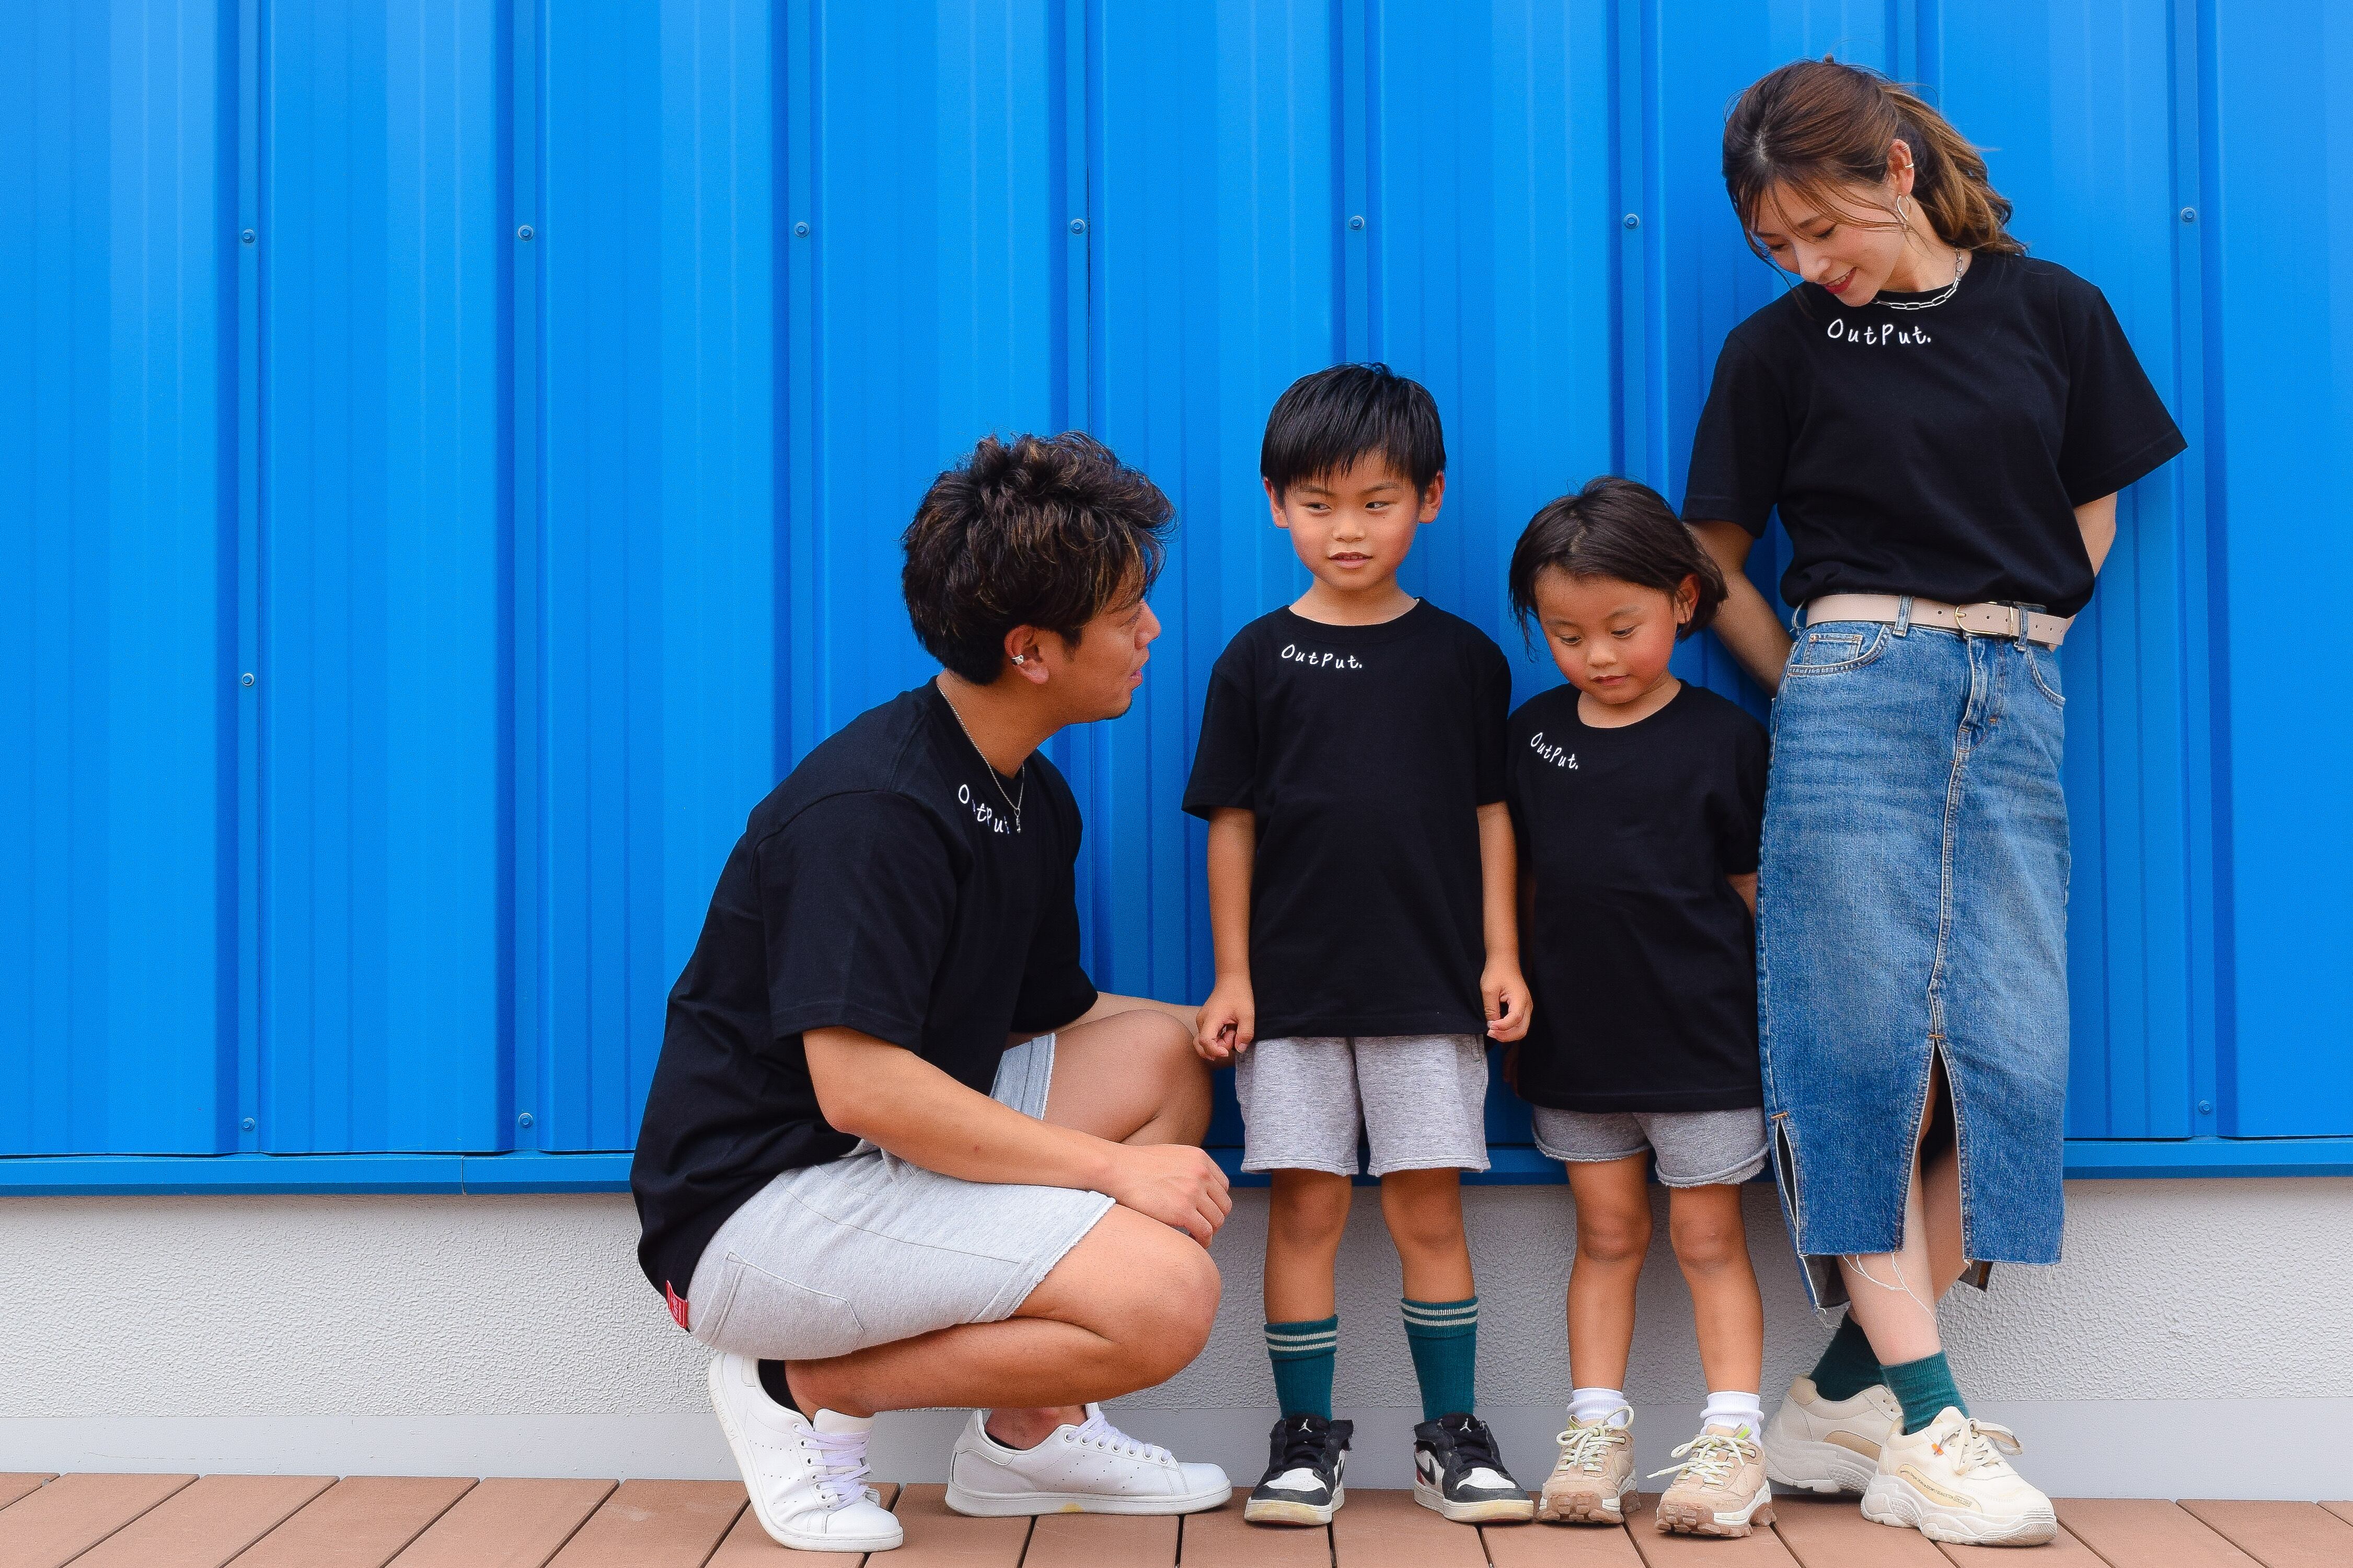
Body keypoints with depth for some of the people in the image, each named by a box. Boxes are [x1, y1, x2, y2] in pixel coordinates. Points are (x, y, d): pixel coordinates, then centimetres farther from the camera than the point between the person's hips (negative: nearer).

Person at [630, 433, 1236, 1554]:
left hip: (887, 1158, 10)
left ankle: (1029, 1428, 7)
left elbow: (1053, 1020, 16)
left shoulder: (1033, 801, 10)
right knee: (1162, 1293, -22)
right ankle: (811, 1389, -4)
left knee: (1163, 1051, 6)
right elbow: (861, 1085, -27)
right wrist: (1113, 1168, -21)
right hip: (758, 1201, -10)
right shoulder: (874, 809, -21)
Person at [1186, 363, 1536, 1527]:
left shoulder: (1462, 656, 5)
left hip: (1429, 986, 0)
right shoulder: (1258, 659, 2)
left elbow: (1490, 811, 8)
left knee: (1430, 1211, 4)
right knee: (1305, 1209, 3)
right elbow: (1233, 824, 3)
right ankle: (1305, 1438, 13)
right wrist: (1232, 975, -1)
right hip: (1293, 989, 0)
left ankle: (1451, 1435, 14)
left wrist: (1500, 954, 2)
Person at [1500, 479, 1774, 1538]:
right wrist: (1518, 997, 10)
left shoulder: (1722, 739, -5)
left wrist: (1764, 1021, 1)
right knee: (1606, 1234, 10)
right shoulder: (1533, 734, 5)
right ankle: (1595, 1433, 14)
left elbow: (1752, 891, 0)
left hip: (1700, 1035, -3)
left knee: (1708, 1236, 2)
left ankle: (1732, 1442, 6)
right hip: (1577, 1038, 3)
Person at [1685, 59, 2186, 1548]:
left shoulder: (2053, 311, 8)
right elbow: (1716, 561, 12)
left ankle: (1844, 1395, 6)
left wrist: (2011, 632, 7)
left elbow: (2095, 505, 17)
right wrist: (1812, 686, 9)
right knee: (1865, 1042, -7)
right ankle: (1924, 1420, -3)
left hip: (2014, 698, 2)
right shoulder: (1779, 347, 5)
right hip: (1853, 685, -2)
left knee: (2011, 1056, -5)